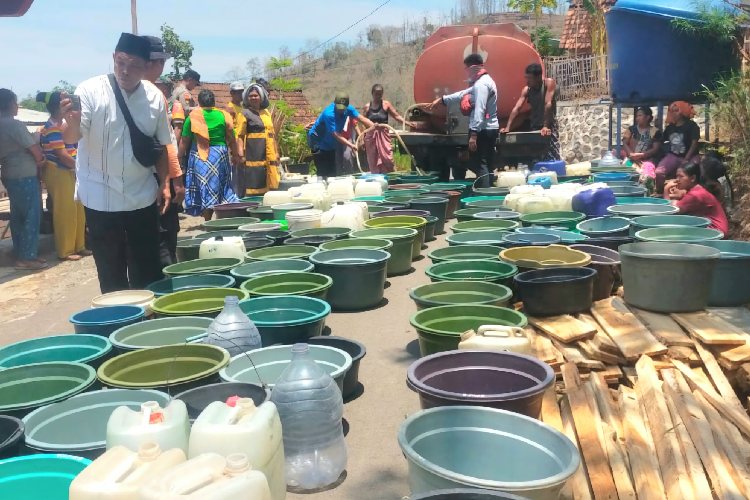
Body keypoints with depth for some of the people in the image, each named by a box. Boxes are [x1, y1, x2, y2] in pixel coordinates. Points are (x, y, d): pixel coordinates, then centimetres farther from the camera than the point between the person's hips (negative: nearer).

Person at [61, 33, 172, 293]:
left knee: (148, 270, 10)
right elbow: (71, 138, -19)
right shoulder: (91, 90, -11)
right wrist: (73, 122, -40)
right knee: (111, 273, 6)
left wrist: (164, 183, 4)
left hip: (143, 197, 3)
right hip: (102, 198, -3)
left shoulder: (155, 97, -1)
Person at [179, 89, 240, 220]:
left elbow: (184, 140, -2)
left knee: (205, 186, 4)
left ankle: (207, 221, 5)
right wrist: (235, 154, 17)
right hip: (220, 154, 1)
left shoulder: (193, 117, -4)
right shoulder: (223, 115, 0)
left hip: (200, 156, -1)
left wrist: (180, 156, 10)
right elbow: (231, 138, 4)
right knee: (220, 185, 14)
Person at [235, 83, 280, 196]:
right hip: (253, 156, -6)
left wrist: (276, 153, 21)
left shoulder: (266, 113, 18)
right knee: (252, 187, -8)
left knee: (268, 186, 7)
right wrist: (241, 154, -18)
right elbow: (239, 136, -7)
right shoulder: (245, 114, 0)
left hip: (268, 158, 6)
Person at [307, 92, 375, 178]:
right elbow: (336, 134, -34)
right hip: (318, 141, -7)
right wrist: (351, 145, -42)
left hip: (331, 144, 7)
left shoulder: (348, 109, -12)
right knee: (324, 173, -13)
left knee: (332, 172, 9)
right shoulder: (329, 114, -32)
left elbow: (362, 118, -16)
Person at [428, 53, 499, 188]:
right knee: (486, 166, 12)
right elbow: (464, 94, 28)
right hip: (491, 129, 10)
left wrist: (473, 134, -27)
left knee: (479, 166, -11)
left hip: (482, 131, -10)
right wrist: (442, 100, 32)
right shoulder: (485, 81, 19)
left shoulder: (481, 84, -14)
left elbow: (479, 111, -23)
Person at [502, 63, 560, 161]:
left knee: (552, 158, -10)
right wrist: (507, 127, -16)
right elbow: (517, 108, -4)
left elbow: (548, 104, -21)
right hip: (534, 127, 5)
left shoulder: (549, 83, -11)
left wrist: (545, 126, -29)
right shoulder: (527, 89, 3)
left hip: (549, 127, -5)